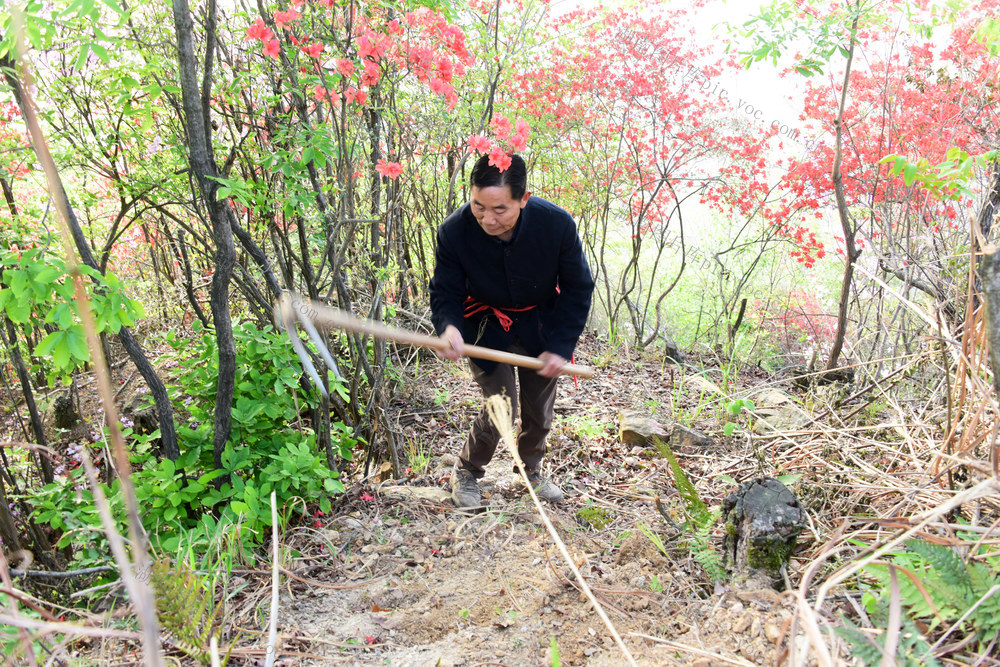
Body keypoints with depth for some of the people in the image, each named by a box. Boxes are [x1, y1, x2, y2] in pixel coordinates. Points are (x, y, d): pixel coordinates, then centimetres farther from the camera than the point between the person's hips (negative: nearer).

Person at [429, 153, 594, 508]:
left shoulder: (557, 224, -26)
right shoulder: (454, 231, -27)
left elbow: (578, 288, -12)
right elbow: (444, 292, -15)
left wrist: (560, 346, -17)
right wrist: (449, 327, -38)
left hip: (540, 326, 2)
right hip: (487, 327, -2)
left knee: (539, 410, 13)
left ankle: (531, 469, 42)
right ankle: (466, 473, 20)